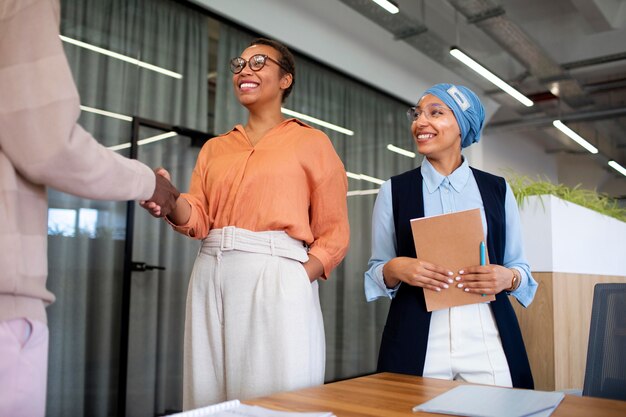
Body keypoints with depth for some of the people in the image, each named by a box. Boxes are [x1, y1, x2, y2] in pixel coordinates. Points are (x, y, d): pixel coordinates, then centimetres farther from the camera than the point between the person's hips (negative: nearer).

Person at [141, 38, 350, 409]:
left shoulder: (311, 142, 7)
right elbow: (197, 219, 8)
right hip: (211, 277, 4)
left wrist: (299, 279, -14)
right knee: (210, 401, 6)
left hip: (276, 276, -4)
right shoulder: (215, 148, 19)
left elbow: (335, 233, 2)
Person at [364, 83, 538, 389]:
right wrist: (395, 268, -14)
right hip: (418, 342, -1)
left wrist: (508, 277, -10)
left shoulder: (497, 190, 8)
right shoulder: (393, 191, 5)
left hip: (488, 338, 1)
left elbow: (520, 267, 12)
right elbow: (376, 272, 8)